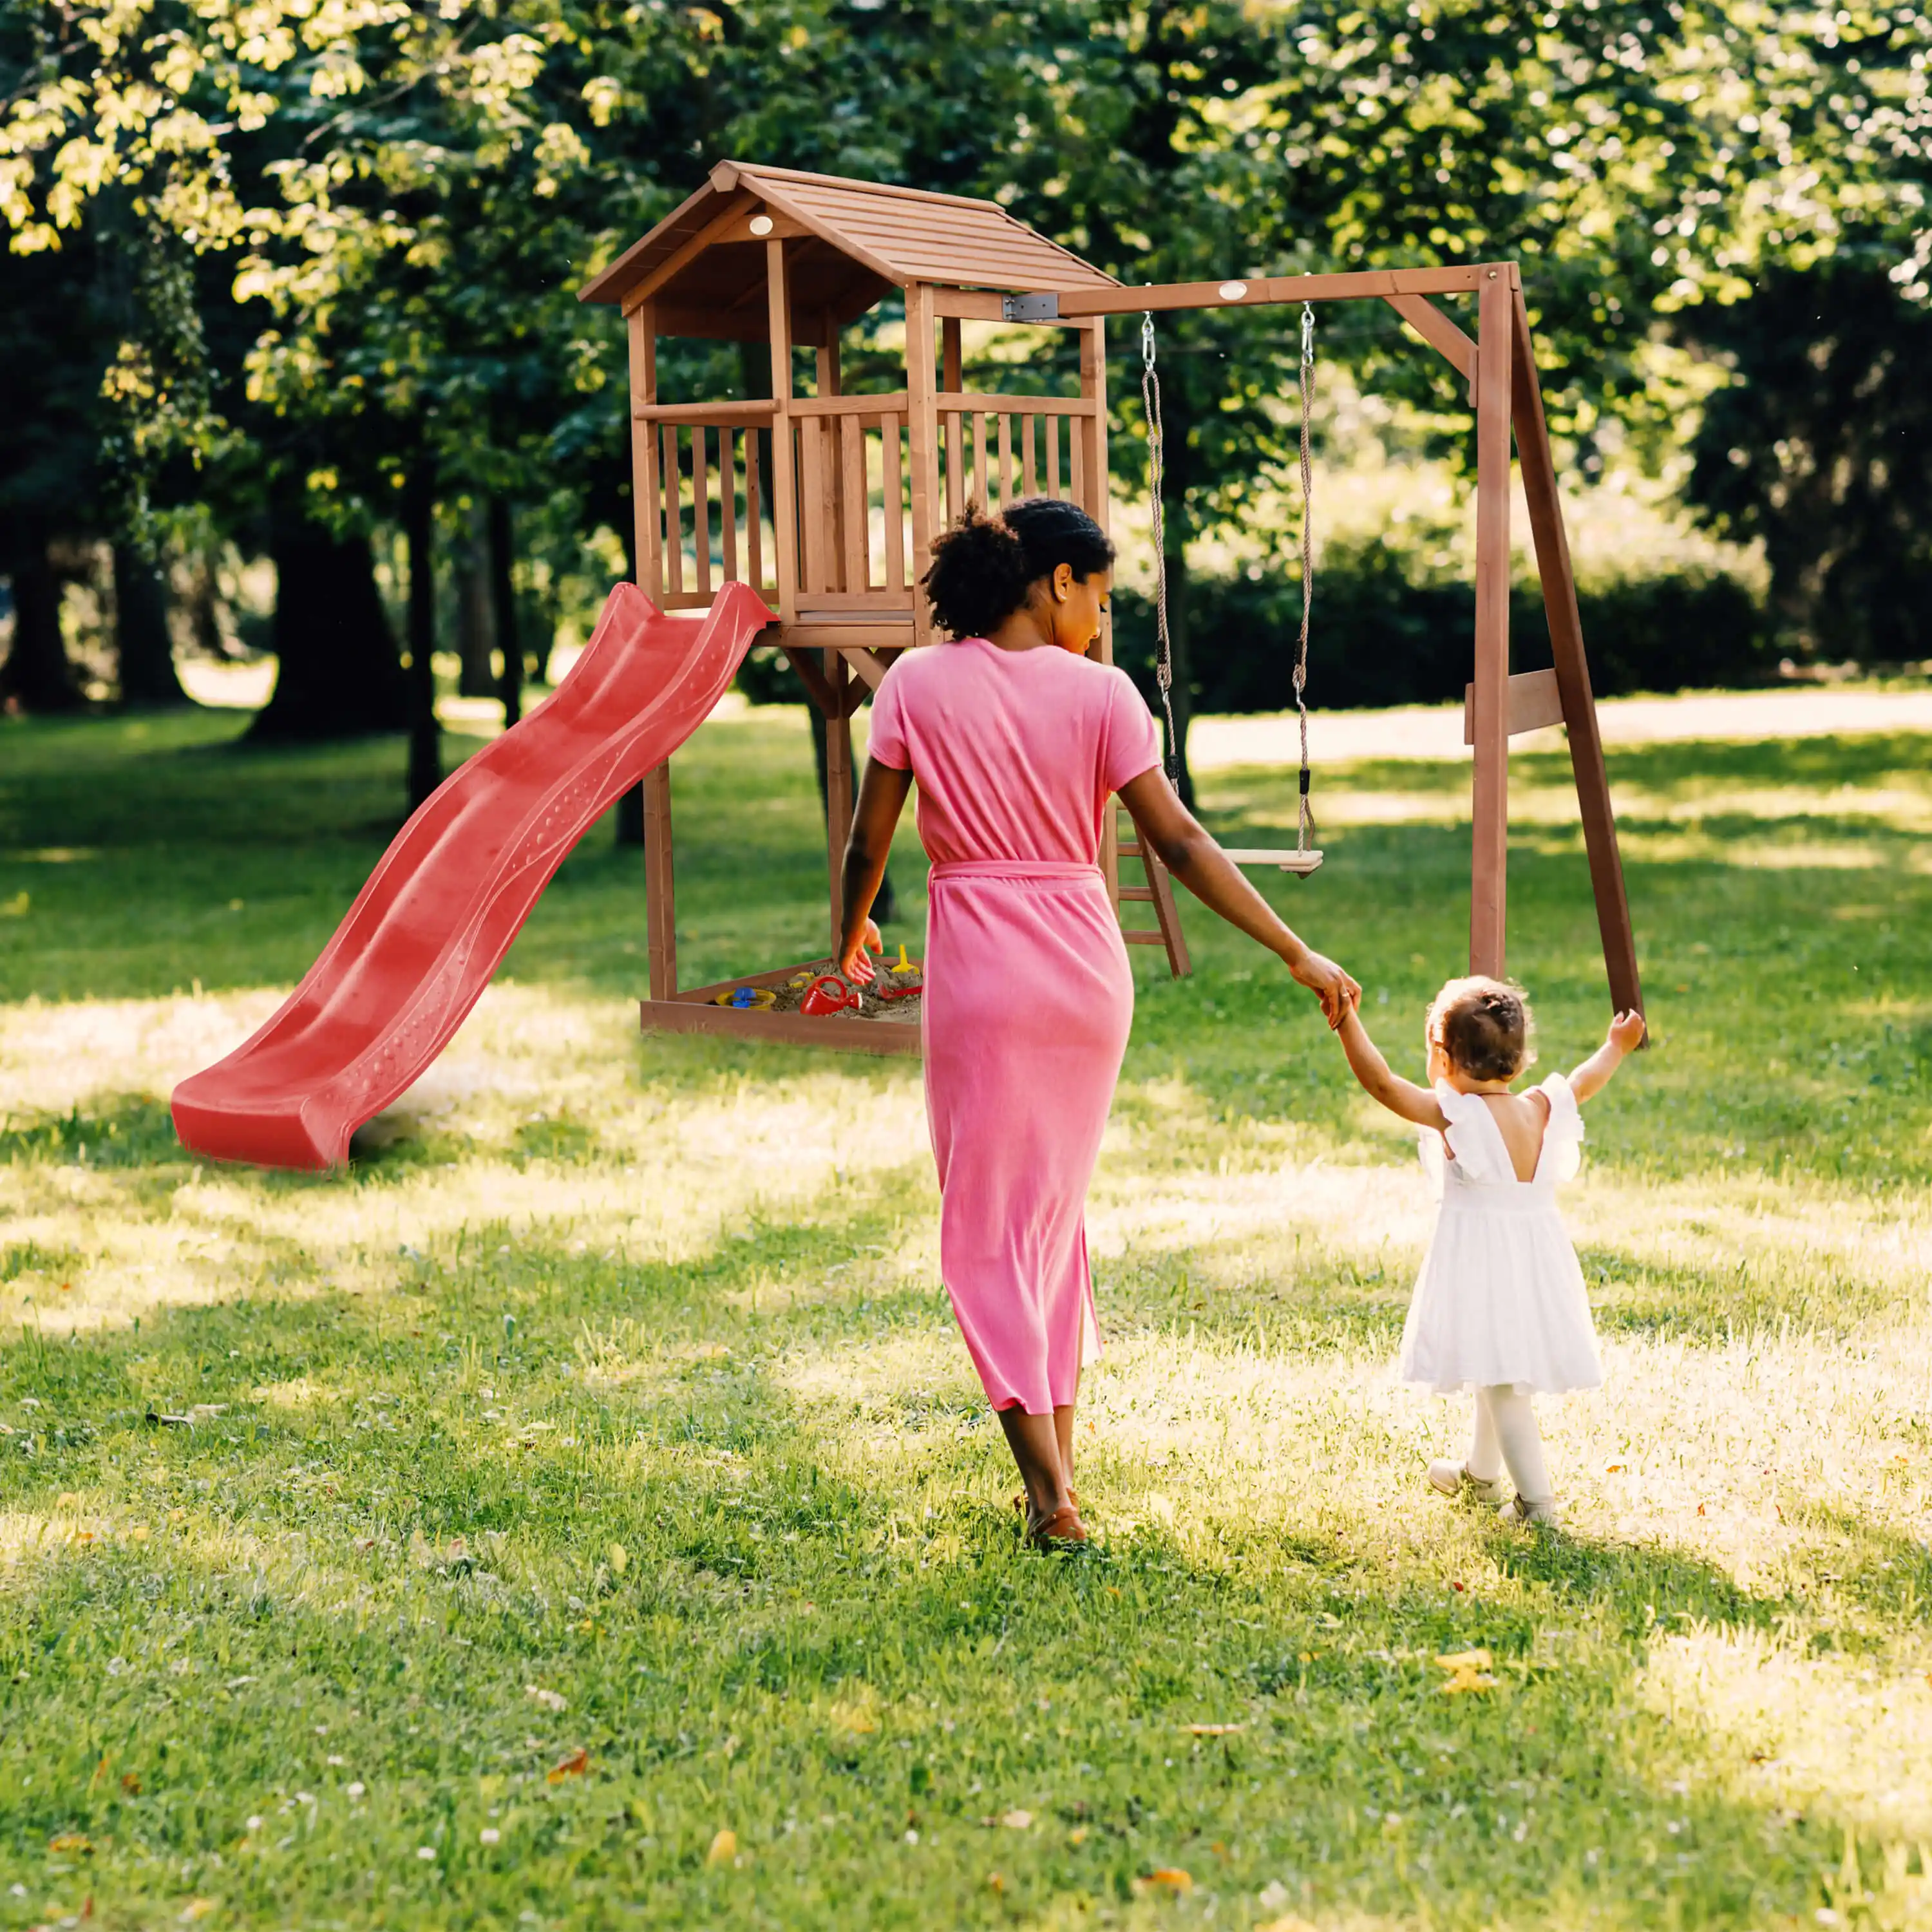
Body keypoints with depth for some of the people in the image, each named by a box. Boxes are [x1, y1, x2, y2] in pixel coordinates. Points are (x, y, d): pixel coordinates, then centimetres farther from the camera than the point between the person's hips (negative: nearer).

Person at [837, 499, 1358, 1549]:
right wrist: (1298, 956, -3)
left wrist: (852, 932, 21)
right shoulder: (1099, 693, -3)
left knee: (988, 1226, 4)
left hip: (979, 970, -2)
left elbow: (868, 840, 0)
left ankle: (1050, 1492, -4)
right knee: (1056, 1208, 18)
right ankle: (1058, 1460, 22)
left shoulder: (919, 684, -3)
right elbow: (1180, 844, -7)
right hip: (1088, 968, 2)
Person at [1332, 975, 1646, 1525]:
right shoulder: (1541, 1110, 2)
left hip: (1481, 1261, -7)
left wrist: (1348, 1022, -23)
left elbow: (1381, 1082, -23)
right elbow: (1584, 1083, 21)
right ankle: (1480, 1472, 42)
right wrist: (1615, 1047, 39)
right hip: (1537, 1261, 7)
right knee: (1500, 1373, 23)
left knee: (1501, 1380, -3)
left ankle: (1536, 1499, -6)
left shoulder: (1453, 1114, -16)